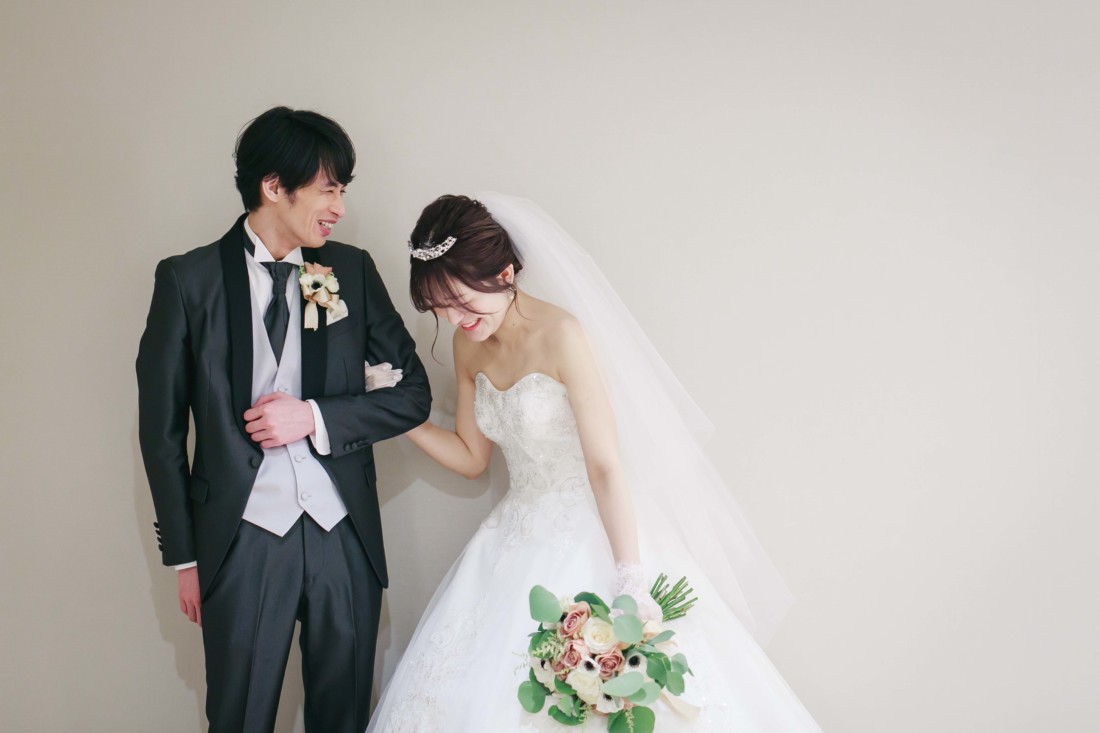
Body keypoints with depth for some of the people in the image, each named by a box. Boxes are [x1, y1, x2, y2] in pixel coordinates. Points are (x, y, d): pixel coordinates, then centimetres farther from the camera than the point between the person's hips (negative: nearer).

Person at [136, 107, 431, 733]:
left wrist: (315, 417, -11)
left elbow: (414, 391, 5)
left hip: (345, 534, 2)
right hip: (243, 540, -2)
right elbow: (162, 429, 2)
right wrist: (184, 556, 2)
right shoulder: (188, 280, -3)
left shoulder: (353, 270, 4)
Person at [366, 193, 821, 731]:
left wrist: (631, 581, -27)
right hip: (518, 541, 7)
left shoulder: (561, 334, -20)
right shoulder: (467, 344, 2)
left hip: (592, 539, -7)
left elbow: (606, 465, -23)